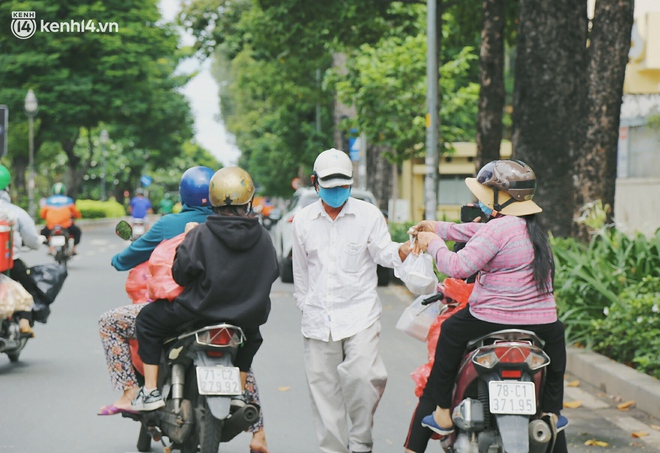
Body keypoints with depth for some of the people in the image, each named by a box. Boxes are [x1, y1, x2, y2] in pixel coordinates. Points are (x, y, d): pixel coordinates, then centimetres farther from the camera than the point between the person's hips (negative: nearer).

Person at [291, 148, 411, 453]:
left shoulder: (368, 215, 2)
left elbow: (383, 252, -4)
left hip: (359, 313, -3)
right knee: (323, 388, 4)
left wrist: (401, 251, -26)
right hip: (318, 318, 3)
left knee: (363, 376, -20)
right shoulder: (303, 221, 10)